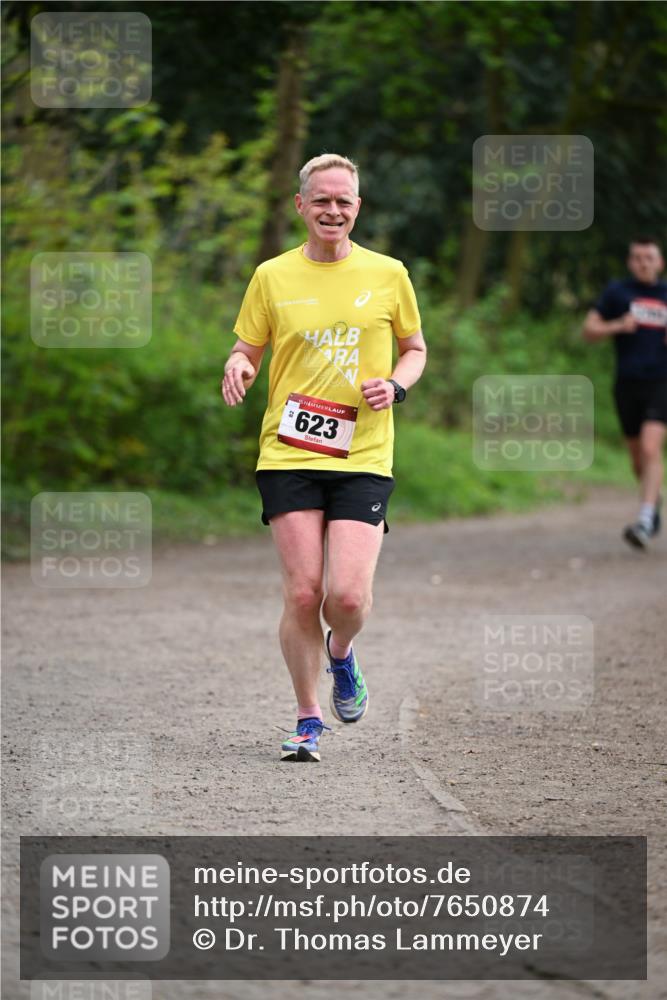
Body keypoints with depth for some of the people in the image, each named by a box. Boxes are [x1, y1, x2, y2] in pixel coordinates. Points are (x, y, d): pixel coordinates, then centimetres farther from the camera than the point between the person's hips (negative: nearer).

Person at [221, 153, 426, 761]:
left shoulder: (387, 275, 6)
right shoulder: (272, 276, 6)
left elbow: (415, 349, 17)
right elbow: (248, 349, 14)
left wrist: (396, 386, -4)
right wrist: (237, 369, -10)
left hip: (363, 459, 0)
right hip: (288, 457, 1)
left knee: (348, 595, -13)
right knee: (302, 592, -6)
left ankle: (341, 653, 23)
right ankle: (308, 719, 11)